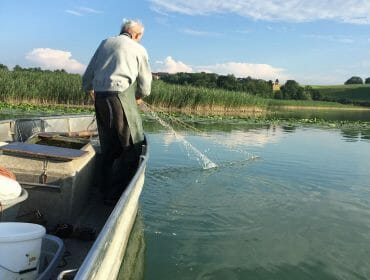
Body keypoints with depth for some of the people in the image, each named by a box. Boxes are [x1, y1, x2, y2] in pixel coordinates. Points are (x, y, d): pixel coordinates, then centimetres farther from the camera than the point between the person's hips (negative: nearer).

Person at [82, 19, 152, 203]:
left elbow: (88, 75, 19)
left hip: (100, 97, 6)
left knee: (109, 146, 13)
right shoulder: (139, 49, 7)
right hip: (121, 96, -6)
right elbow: (145, 81, 9)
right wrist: (139, 96, 29)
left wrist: (89, 91, 37)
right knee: (133, 144, -1)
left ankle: (105, 188, 18)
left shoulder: (105, 43, 20)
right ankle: (115, 193, -4)